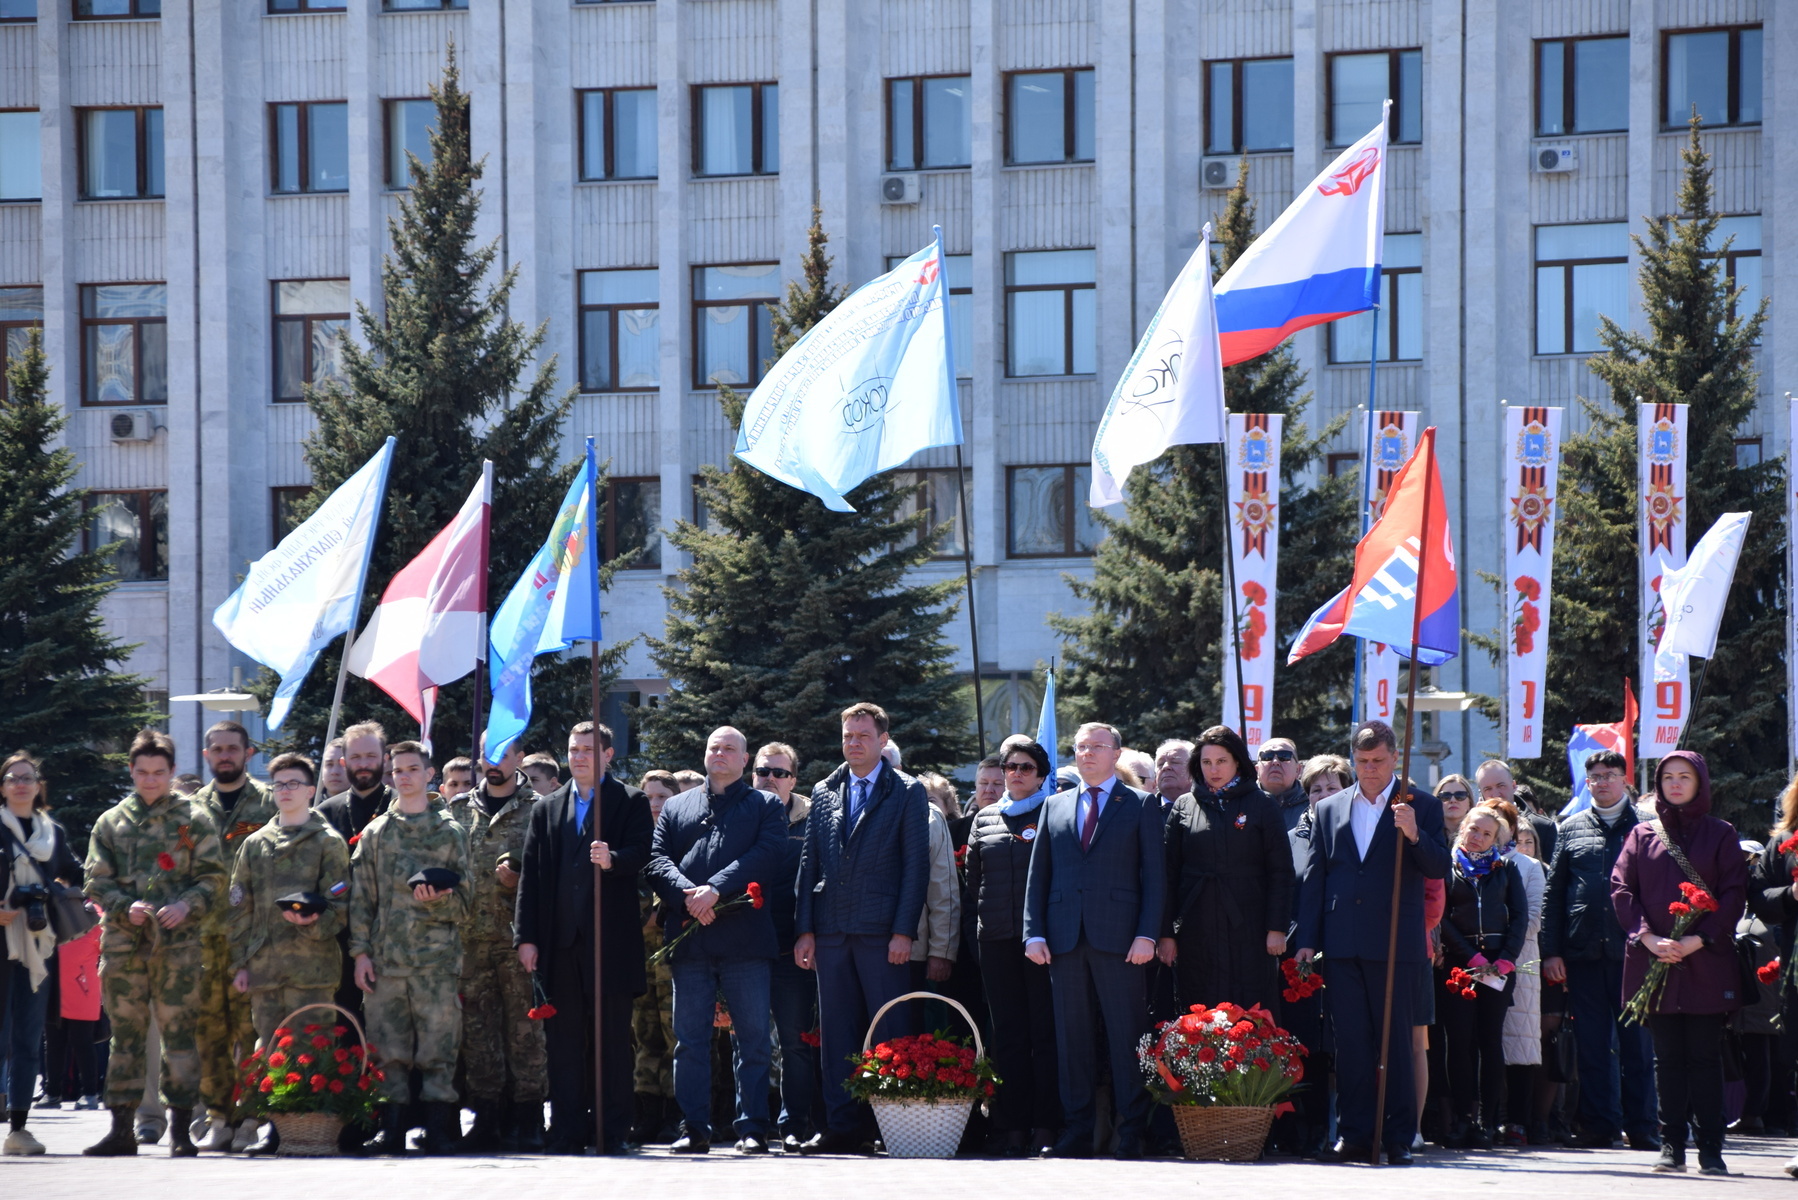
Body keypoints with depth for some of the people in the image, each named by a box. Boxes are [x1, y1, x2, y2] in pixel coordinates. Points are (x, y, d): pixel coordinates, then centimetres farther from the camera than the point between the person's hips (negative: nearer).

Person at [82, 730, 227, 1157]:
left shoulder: (194, 819, 7)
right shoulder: (111, 822, 13)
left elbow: (213, 878, 5)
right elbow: (96, 882, 10)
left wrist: (187, 905, -13)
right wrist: (125, 907, -8)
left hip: (177, 942, -2)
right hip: (124, 942, 2)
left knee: (179, 1031, -4)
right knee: (125, 1033, 4)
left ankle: (181, 1130, -1)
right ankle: (121, 1129, 8)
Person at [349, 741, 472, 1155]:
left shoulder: (450, 832, 7)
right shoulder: (375, 834, 13)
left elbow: (464, 901, 6)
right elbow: (361, 899, 10)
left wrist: (439, 899, -15)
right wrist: (361, 952, 1)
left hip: (436, 957, -2)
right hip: (385, 958, 2)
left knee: (437, 1047, -5)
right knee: (389, 1047, 2)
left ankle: (439, 1132, -3)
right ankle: (392, 1130, 6)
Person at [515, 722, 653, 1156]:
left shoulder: (630, 803, 8)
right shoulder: (546, 808, 17)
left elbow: (643, 852, -6)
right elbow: (531, 874, 12)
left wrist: (613, 859, -28)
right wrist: (526, 937, 3)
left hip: (611, 938, -3)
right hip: (560, 941, 3)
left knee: (613, 1037, -2)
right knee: (563, 1039, 2)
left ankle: (614, 1131, 1)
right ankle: (567, 1131, 5)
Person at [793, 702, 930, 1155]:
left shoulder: (907, 792, 3)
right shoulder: (824, 793, 16)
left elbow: (916, 864, -2)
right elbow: (809, 863, 14)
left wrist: (903, 931, -10)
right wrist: (804, 929, 5)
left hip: (882, 931, -4)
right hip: (832, 931, 4)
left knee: (890, 1032, -4)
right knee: (837, 1033, 5)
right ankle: (843, 1127, 8)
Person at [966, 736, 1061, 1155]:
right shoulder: (985, 818, 16)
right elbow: (973, 880, 20)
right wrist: (977, 927, 11)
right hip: (997, 939, 4)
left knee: (1045, 1031, -4)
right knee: (1008, 1033, 3)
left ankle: (1045, 1127, -4)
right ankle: (1012, 1128, 4)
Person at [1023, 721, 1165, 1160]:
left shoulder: (1141, 806, 7)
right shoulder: (1055, 807, 17)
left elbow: (1154, 874, 2)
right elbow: (1038, 875, 15)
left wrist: (1147, 934, -9)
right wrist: (1034, 933, 3)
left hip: (1119, 938, -3)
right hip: (1065, 939, 3)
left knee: (1126, 1036, -4)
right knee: (1071, 1036, 3)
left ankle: (1131, 1132, -1)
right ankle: (1077, 1130, 7)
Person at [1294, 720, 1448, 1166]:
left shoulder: (1420, 806, 5)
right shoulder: (1329, 809, 13)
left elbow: (1439, 869, -2)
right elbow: (1314, 878, 12)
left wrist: (1414, 835, -21)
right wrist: (1307, 940, 6)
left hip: (1395, 943, -3)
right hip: (1343, 943, 3)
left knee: (1396, 1041, -1)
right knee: (1350, 1042, 3)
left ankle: (1398, 1137, 2)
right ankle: (1354, 1134, 6)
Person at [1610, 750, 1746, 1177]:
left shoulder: (1720, 835, 7)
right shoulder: (1642, 835, 12)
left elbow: (1734, 894, 0)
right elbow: (1621, 890, 5)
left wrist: (1698, 939, -11)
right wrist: (1648, 938, -10)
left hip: (1705, 962, -2)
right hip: (1653, 961, 2)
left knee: (1704, 1057, -3)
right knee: (1668, 1057, 3)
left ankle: (1710, 1150, -2)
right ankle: (1671, 1146, 5)